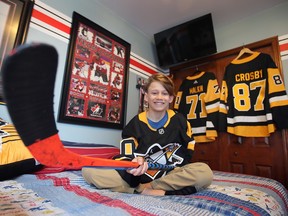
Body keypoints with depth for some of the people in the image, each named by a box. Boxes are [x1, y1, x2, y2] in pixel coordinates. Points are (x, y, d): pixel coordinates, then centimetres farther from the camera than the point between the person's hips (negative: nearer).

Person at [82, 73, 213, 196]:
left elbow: (188, 151, 10)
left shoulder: (179, 121, 1)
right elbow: (126, 157, -11)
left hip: (170, 175, 2)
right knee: (89, 170, -18)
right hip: (138, 176, -1)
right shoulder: (135, 124, -4)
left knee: (205, 172, -29)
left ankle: (144, 188, -19)